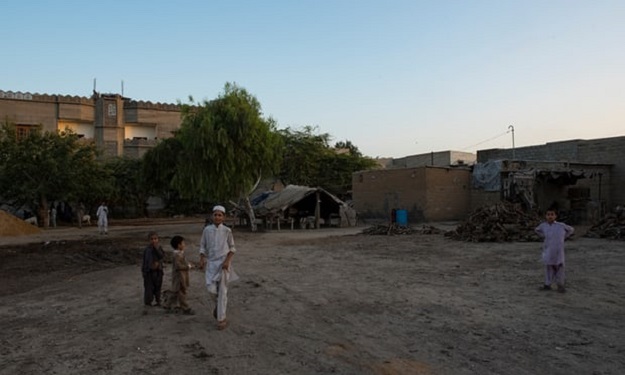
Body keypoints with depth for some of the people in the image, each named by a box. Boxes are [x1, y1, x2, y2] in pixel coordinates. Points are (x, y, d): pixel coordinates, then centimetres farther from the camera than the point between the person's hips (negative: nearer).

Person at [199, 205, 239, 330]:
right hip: (211, 263, 2)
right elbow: (203, 246, 6)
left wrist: (227, 261, -13)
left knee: (222, 291, 1)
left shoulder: (227, 231, -5)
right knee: (211, 289, -4)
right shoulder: (207, 230, 0)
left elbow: (232, 248, 0)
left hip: (223, 263, -2)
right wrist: (202, 260, -8)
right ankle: (218, 305, 31)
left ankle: (221, 319, 12)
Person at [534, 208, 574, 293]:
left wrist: (563, 237, 4)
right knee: (549, 267, 8)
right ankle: (547, 284, 16)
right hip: (548, 251, 2)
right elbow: (537, 230, 21)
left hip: (558, 251, -2)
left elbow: (571, 230, 11)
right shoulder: (543, 225, -1)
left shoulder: (561, 225, -6)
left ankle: (560, 285, 14)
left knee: (559, 267, 3)